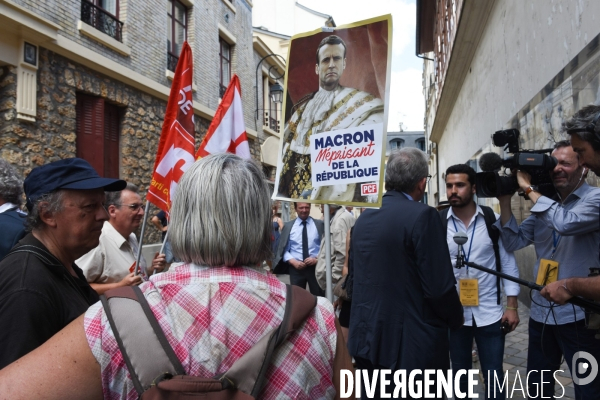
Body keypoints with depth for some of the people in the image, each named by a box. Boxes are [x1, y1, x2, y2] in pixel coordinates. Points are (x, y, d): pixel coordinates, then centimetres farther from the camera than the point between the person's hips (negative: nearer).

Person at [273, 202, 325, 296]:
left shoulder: (319, 224, 2)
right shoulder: (288, 226, 3)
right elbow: (283, 249, 4)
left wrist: (317, 259, -13)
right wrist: (293, 261, -11)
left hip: (316, 266, 0)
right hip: (296, 268, 1)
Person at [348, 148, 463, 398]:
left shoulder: (363, 218, 4)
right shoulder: (422, 216, -17)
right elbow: (439, 287, -18)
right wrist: (456, 318, 0)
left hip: (367, 338, 6)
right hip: (412, 343, -6)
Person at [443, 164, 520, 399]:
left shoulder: (493, 220, -4)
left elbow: (508, 262, 0)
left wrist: (512, 306, -3)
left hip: (489, 313, 0)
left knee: (494, 376, 11)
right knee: (460, 372, 17)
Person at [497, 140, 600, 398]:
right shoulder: (544, 205, 9)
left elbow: (567, 223, -30)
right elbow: (513, 242, 4)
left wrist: (530, 190, -19)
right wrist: (505, 201, -6)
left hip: (579, 314, -6)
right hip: (541, 311, 6)